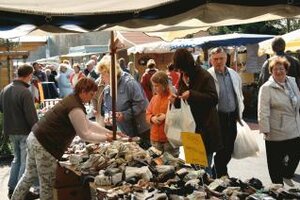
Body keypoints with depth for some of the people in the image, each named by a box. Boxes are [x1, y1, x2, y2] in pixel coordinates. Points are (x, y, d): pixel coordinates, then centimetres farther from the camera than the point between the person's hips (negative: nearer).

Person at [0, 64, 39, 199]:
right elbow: (32, 116, -22)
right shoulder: (25, 93, -23)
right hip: (25, 131, -8)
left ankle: (12, 188, 26)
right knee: (26, 161, 4)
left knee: (17, 158, 22)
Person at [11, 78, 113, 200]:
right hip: (44, 145, -10)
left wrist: (109, 132, 15)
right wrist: (105, 138, -2)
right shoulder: (76, 109, -21)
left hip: (35, 139, 10)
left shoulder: (72, 100, 11)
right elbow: (84, 135, -13)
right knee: (47, 183, 4)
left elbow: (88, 124, 17)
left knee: (29, 175, 23)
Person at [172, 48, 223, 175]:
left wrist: (191, 95, -26)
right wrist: (175, 99, 0)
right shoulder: (183, 78, 12)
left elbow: (213, 99, -20)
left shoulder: (204, 76, -12)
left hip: (204, 128, -7)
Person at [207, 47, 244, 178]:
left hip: (232, 117, 6)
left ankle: (217, 174, 33)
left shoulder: (234, 75, 8)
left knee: (229, 149, 13)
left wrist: (239, 113, 16)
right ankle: (222, 177, 15)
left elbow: (239, 96, 18)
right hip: (218, 118, -6)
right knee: (221, 149, -1)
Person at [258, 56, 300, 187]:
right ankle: (278, 185, 26)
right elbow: (263, 112, -15)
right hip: (276, 132, -5)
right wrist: (265, 130, -17)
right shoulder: (266, 88, -12)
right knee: (276, 161, 8)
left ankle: (287, 175, 40)